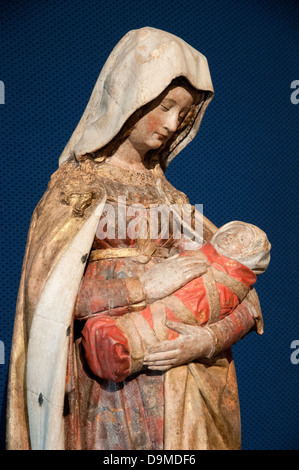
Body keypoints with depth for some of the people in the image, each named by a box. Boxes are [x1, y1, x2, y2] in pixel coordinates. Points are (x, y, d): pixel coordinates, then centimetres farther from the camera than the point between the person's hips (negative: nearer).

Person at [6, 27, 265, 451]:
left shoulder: (170, 197, 10)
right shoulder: (75, 185, -3)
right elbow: (45, 295, -15)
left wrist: (213, 337, -14)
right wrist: (142, 286, -19)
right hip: (114, 393, -4)